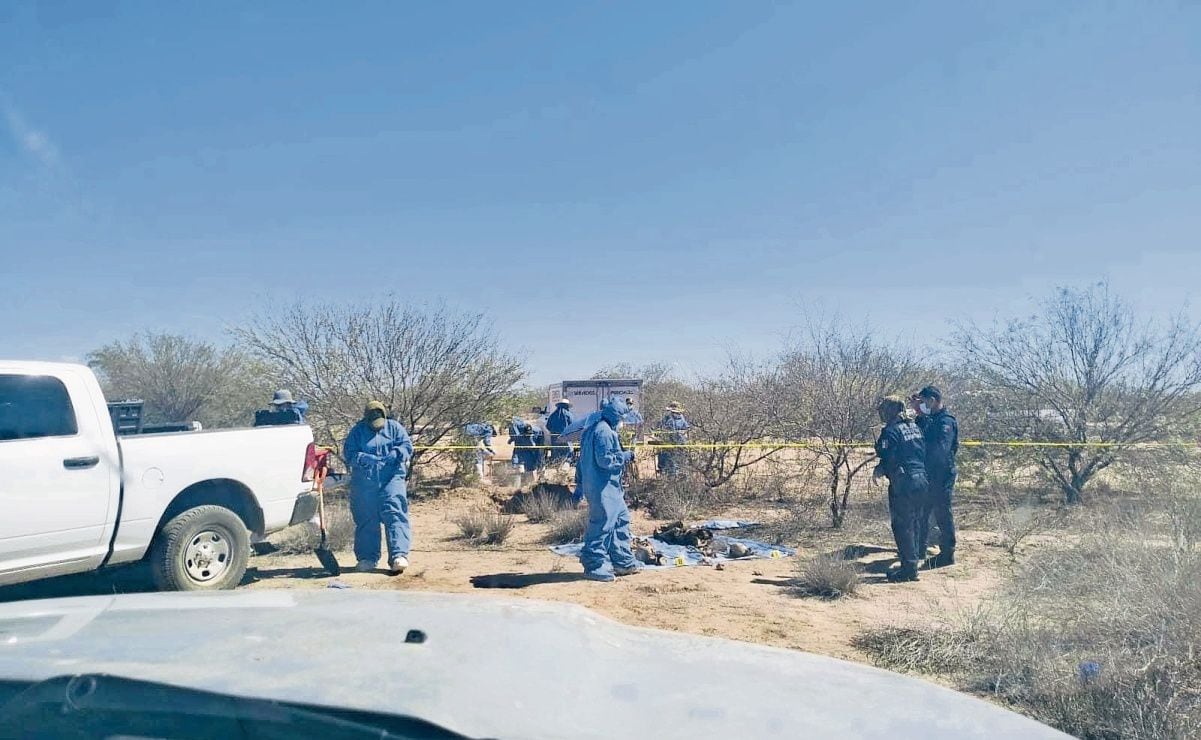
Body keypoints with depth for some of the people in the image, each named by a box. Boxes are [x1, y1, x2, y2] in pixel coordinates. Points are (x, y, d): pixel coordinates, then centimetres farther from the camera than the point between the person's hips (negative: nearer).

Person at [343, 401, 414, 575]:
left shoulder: (394, 427, 8)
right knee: (366, 519, 5)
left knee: (395, 514, -13)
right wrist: (367, 459, -17)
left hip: (391, 478, -1)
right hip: (364, 482, 1)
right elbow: (349, 453, -1)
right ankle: (367, 558, 16)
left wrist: (394, 455, -17)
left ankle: (399, 555, -18)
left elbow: (407, 446, 3)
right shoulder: (358, 431, 8)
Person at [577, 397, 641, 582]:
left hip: (609, 487, 11)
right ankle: (594, 566, 2)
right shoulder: (605, 431, -17)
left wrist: (580, 484, 23)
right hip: (603, 487, -11)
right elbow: (605, 459, -22)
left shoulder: (592, 430, 15)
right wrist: (626, 455, -9)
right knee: (602, 525, -5)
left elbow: (583, 459, 19)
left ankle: (623, 563, 23)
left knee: (622, 519, 16)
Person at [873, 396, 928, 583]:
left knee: (902, 525, -3)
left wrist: (878, 471, 1)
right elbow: (924, 453, 17)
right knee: (912, 523, 18)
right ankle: (911, 558, 26)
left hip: (903, 483, -9)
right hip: (921, 479, 9)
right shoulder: (915, 427, 14)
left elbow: (888, 459, -17)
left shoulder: (891, 431, -12)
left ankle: (909, 569, -3)